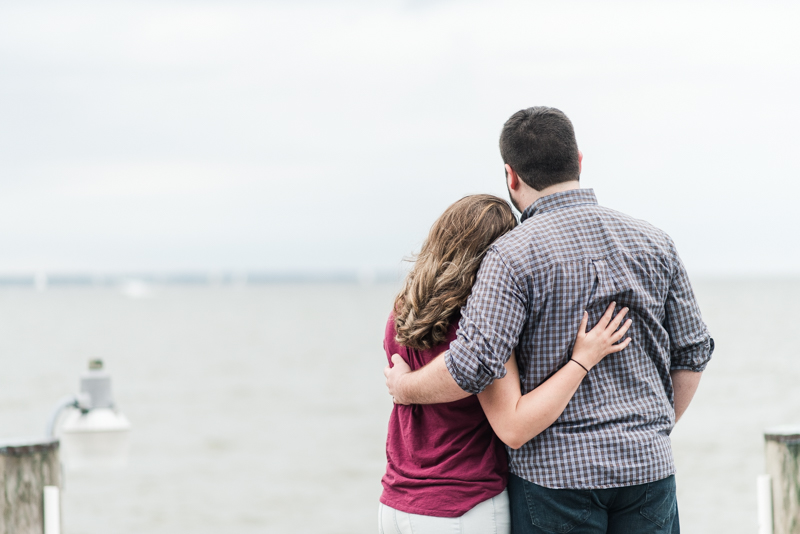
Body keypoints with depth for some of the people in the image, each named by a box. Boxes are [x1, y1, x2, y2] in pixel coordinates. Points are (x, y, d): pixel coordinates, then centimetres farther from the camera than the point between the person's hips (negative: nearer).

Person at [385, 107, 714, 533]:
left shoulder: (514, 254, -10)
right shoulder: (654, 243, 6)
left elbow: (474, 365, -19)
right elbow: (692, 353, 10)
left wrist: (405, 387, 0)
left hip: (555, 470, -4)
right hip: (648, 467, 4)